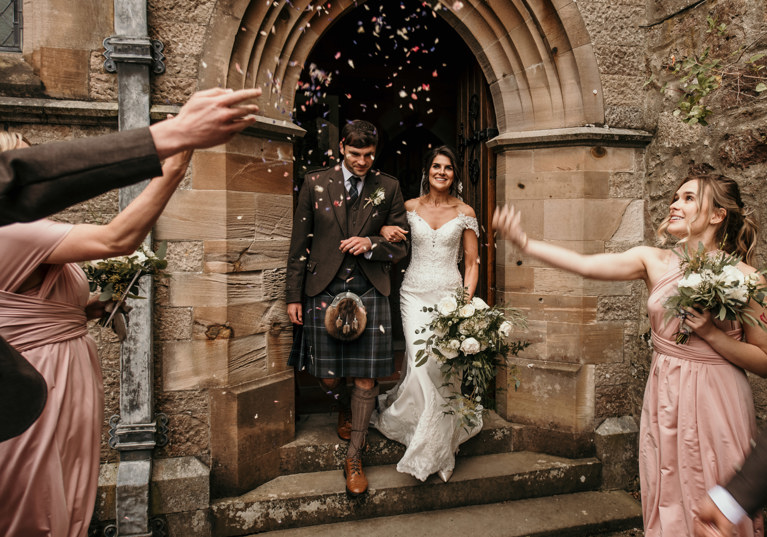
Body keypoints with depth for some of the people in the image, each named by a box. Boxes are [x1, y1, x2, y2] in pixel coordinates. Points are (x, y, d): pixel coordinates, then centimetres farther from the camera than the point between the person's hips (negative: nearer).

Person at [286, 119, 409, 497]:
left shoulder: (388, 187, 6)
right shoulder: (315, 184, 5)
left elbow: (401, 246, 8)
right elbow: (299, 245, 6)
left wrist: (371, 244, -13)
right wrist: (293, 296, 3)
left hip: (370, 292, 0)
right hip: (324, 291, 1)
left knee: (366, 378, 1)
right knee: (328, 377, 8)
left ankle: (353, 458, 20)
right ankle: (345, 410, 45)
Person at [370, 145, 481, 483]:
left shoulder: (465, 213, 5)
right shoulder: (409, 207, 7)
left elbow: (472, 262, 6)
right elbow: (388, 229, 21)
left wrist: (467, 299, -7)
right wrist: (384, 231, -3)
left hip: (450, 293, 0)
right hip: (414, 293, 1)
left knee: (445, 366, -5)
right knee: (420, 365, -8)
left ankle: (438, 442, 17)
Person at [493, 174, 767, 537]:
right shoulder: (655, 261, -2)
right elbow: (586, 265, -14)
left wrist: (710, 333, -19)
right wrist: (524, 242, -24)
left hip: (717, 402, -2)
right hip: (665, 397, 3)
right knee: (666, 504, 16)